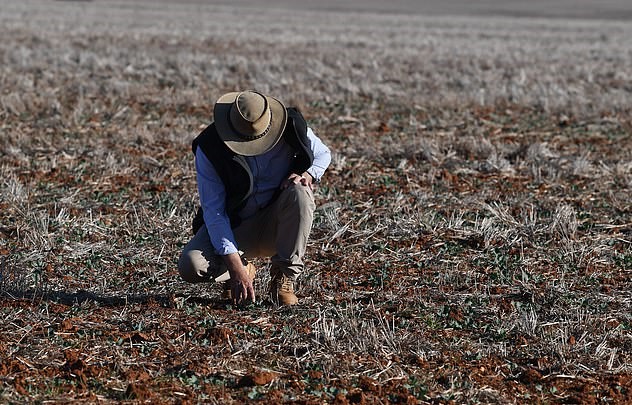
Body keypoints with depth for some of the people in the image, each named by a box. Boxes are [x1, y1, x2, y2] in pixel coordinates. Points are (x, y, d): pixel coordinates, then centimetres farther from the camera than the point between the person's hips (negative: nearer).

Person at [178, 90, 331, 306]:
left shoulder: (292, 129, -16)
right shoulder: (209, 148, -21)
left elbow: (323, 153, 7)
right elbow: (213, 211, -21)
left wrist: (308, 174, -18)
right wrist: (235, 267, -30)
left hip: (278, 223, 1)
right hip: (234, 226, -1)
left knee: (299, 193, -33)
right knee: (191, 267, -27)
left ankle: (284, 278, -19)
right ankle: (243, 269, 8)